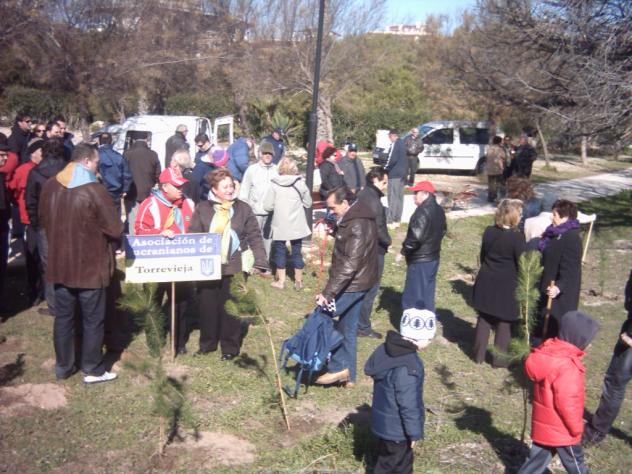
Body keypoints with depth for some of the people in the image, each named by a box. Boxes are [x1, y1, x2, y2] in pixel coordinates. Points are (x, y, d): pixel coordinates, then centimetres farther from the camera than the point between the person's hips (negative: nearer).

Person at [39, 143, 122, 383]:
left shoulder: (50, 186, 0)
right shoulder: (94, 190, -19)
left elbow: (43, 220, 14)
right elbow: (116, 229, -16)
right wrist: (98, 229, 6)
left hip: (59, 263, 6)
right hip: (90, 266, -5)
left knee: (63, 317, 17)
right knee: (92, 320, 8)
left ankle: (63, 367, 28)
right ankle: (93, 371, 18)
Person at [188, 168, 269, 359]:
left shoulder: (243, 209, 1)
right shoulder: (202, 208, 1)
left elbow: (255, 236, 0)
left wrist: (261, 262, -8)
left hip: (233, 268, -1)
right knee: (207, 306, 11)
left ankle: (230, 346, 19)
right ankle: (207, 343, 28)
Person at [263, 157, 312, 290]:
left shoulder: (275, 186, -8)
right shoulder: (301, 184, -4)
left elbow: (267, 206, -7)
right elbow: (308, 203, 5)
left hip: (280, 225, -1)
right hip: (297, 225, 1)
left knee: (280, 251, 11)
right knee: (297, 251, 11)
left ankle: (281, 280, 16)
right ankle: (298, 281, 18)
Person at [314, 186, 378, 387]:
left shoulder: (357, 225, -24)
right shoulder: (355, 218, 9)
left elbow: (350, 264, -30)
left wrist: (328, 292, -32)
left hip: (352, 285, -10)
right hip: (357, 283, 10)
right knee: (348, 328, 17)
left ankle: (337, 367, 2)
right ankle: (348, 375, 26)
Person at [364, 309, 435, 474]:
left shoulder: (386, 349, -5)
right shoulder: (407, 368, -34)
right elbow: (408, 404, -27)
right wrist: (414, 432, -15)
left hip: (385, 421, 8)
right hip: (397, 428, -8)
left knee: (404, 457, 27)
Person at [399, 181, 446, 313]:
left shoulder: (423, 211, -21)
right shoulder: (439, 210, 10)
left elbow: (416, 236, -27)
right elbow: (443, 230, 23)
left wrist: (404, 251, -16)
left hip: (419, 261, -10)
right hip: (433, 257, 10)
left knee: (414, 295, -1)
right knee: (427, 293, 18)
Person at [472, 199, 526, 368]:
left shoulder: (489, 232, -1)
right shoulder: (517, 237, -17)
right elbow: (521, 264, -13)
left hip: (486, 282, 5)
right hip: (507, 284, -5)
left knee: (484, 319, 16)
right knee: (504, 322, 8)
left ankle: (479, 355, 24)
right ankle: (499, 358, 15)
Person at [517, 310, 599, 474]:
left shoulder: (548, 352, -1)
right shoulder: (567, 366, -28)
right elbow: (566, 402, -26)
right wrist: (576, 427, -11)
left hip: (542, 425, 8)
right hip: (562, 430, -8)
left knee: (537, 459, 18)